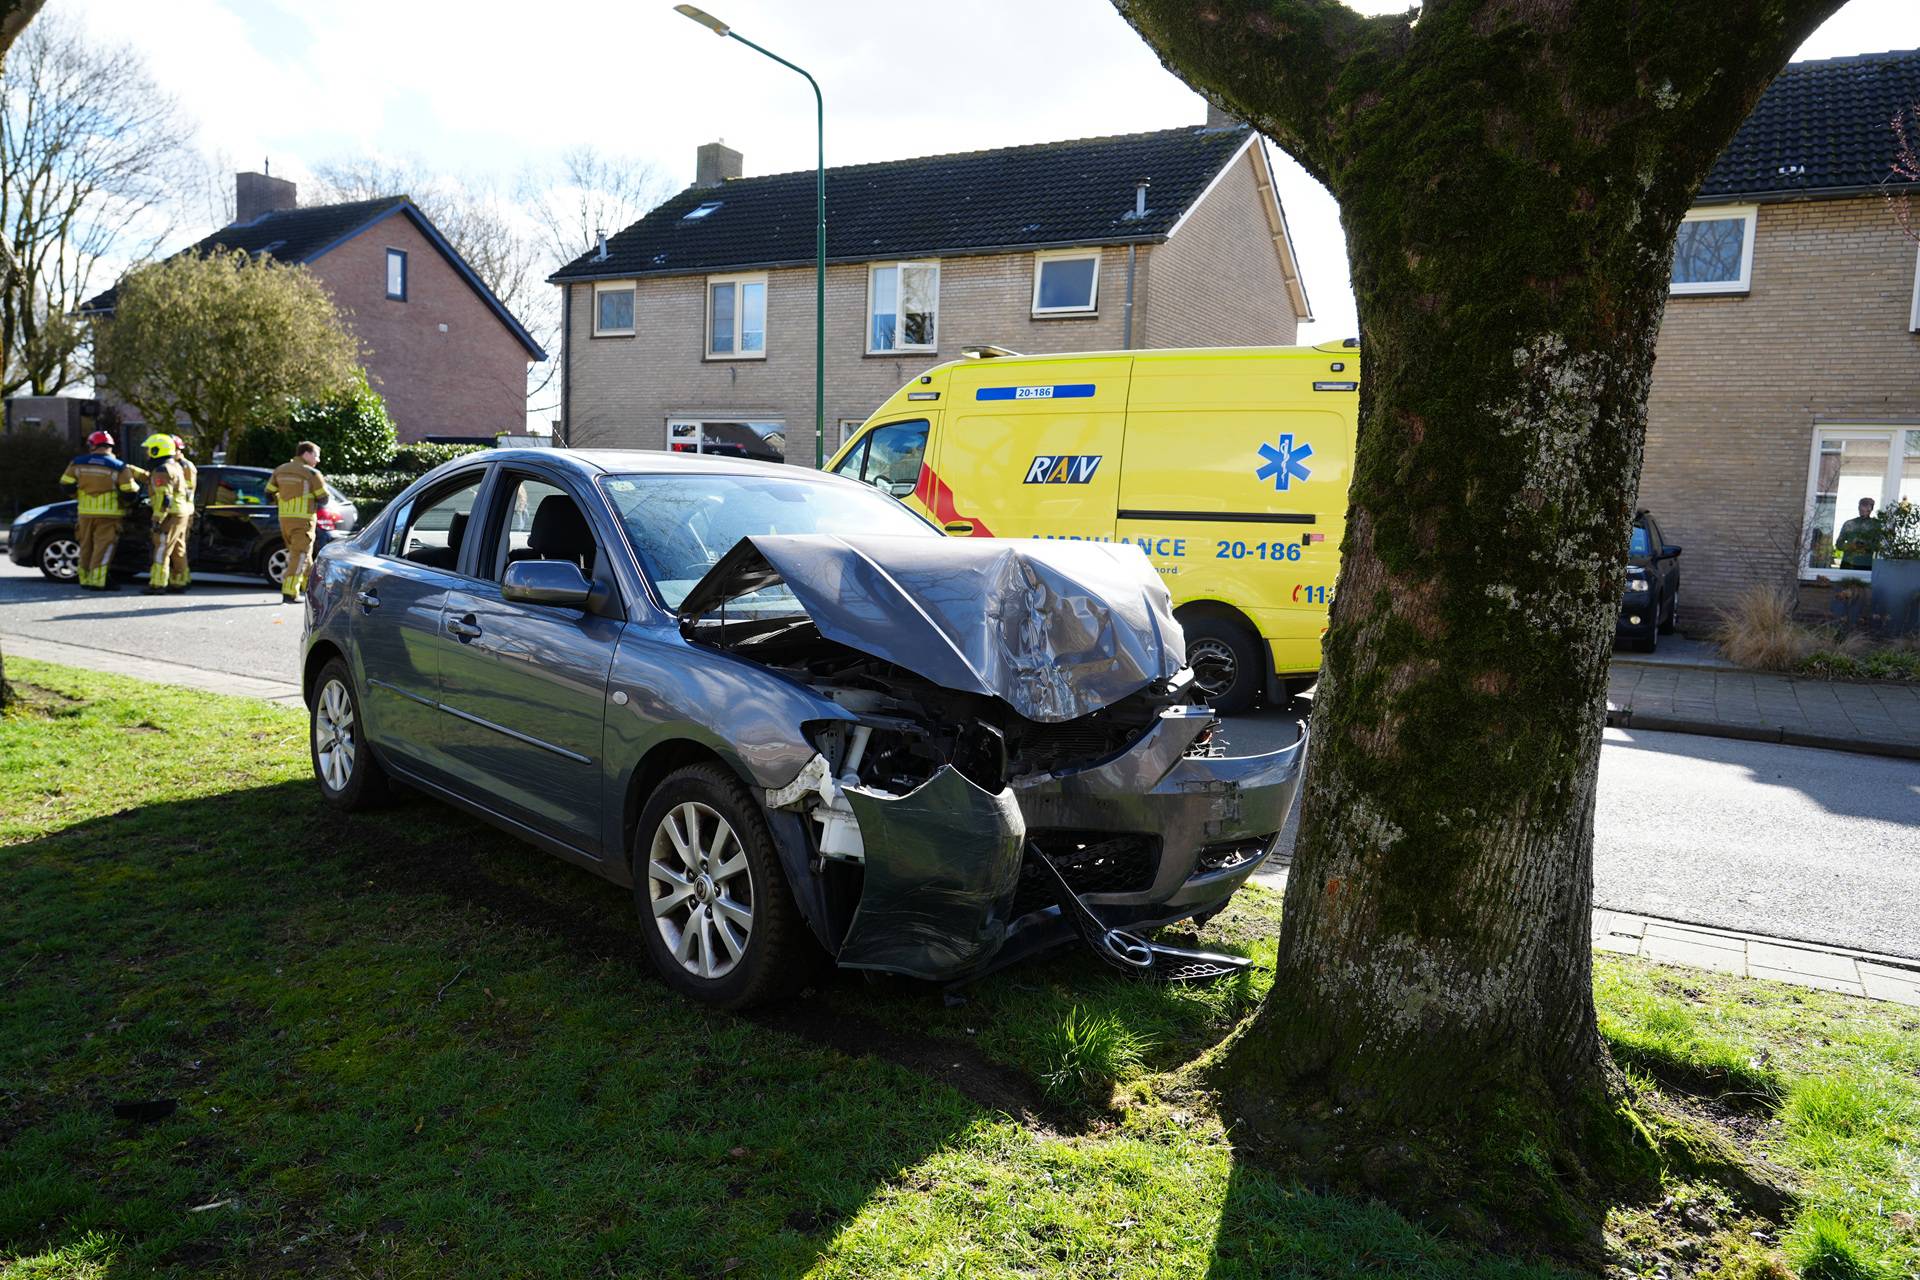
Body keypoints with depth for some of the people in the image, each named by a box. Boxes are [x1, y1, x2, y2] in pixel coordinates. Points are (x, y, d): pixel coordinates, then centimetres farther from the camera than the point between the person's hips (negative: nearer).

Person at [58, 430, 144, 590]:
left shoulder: (78, 463, 2)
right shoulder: (117, 467, -7)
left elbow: (65, 484, 4)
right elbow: (130, 491, -10)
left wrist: (78, 496, 21)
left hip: (85, 512, 4)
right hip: (108, 514, -4)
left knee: (86, 547, 15)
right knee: (103, 547, -3)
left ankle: (85, 580, 21)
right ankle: (97, 582, -8)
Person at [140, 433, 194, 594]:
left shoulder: (163, 470, -16)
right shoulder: (175, 466, 16)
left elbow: (164, 498, -21)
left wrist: (157, 519, -19)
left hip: (171, 514, -10)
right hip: (182, 513, 10)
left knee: (162, 549, -8)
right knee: (178, 551, 12)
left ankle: (157, 584, -8)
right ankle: (178, 582, 16)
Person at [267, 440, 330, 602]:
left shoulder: (280, 470, 11)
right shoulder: (312, 473, -8)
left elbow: (270, 493, 12)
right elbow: (323, 499, -6)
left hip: (284, 517, 7)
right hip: (303, 518, -7)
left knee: (300, 553, 20)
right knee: (299, 555, -5)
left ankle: (309, 586, 32)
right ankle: (289, 592, -13)